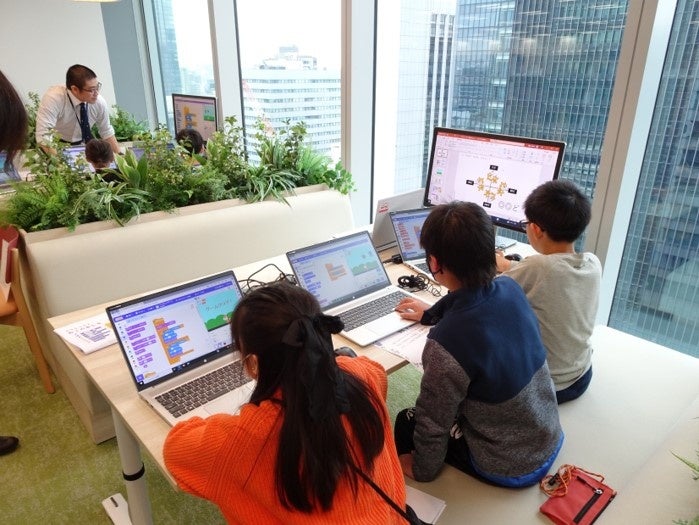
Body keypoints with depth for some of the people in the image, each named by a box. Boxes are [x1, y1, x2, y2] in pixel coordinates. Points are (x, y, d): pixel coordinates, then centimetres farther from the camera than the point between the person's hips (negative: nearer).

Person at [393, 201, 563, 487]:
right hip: (550, 442, 6)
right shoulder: (511, 289, -15)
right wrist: (431, 313, 24)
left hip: (509, 470, -6)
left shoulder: (446, 345, -35)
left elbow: (433, 424, -20)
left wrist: (420, 470, -1)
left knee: (406, 421, 14)